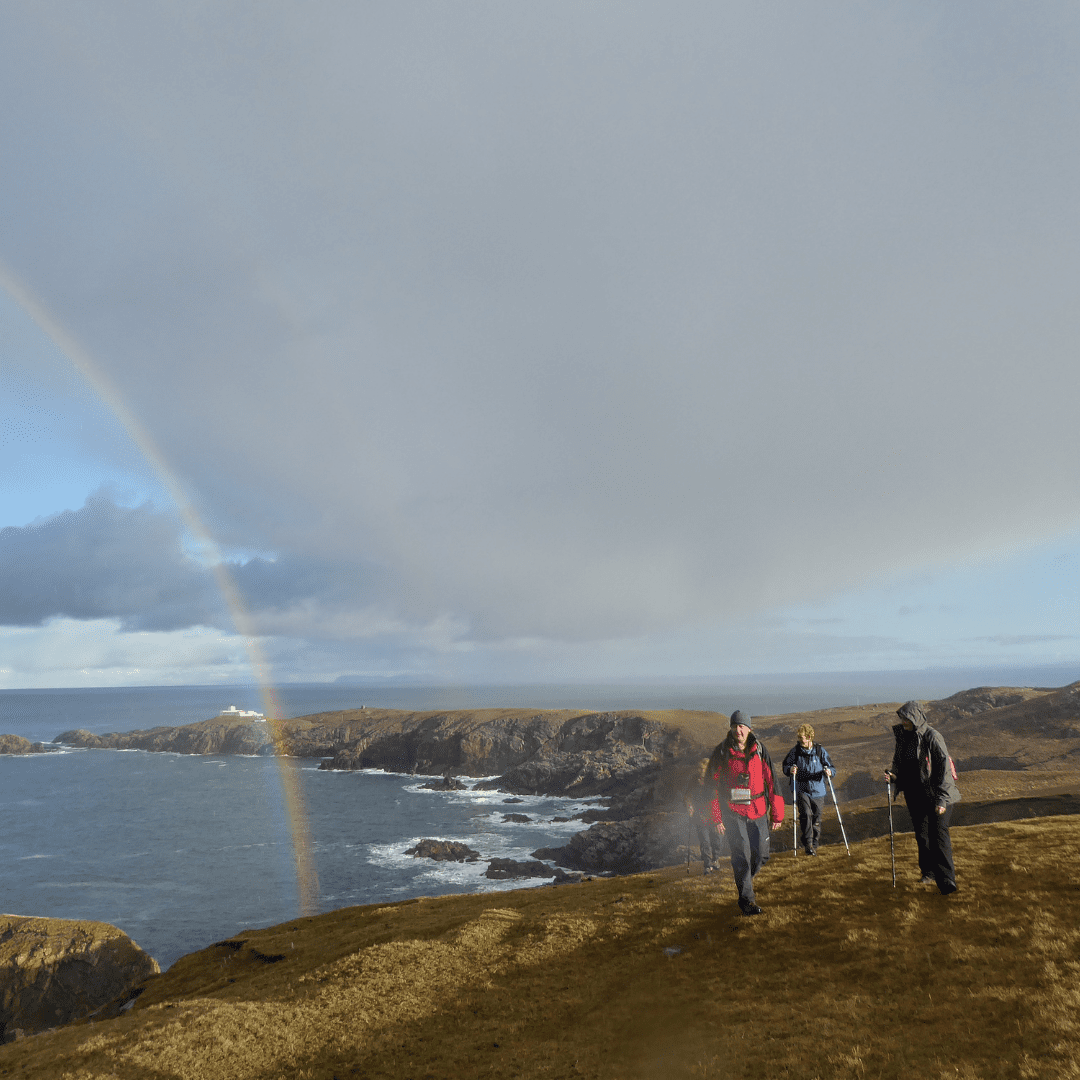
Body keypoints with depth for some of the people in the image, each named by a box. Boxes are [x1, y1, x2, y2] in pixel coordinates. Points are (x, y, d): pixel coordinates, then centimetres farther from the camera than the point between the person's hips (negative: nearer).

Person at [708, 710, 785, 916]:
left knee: (761, 854, 5)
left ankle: (744, 878, 34)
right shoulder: (721, 753, -5)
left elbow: (772, 782, 7)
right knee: (741, 855, -6)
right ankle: (746, 898, 9)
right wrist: (717, 818, -4)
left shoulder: (760, 751, 2)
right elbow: (713, 785, -2)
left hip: (757, 812, 3)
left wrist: (777, 814, 7)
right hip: (732, 812, -3)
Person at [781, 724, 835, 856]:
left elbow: (831, 767, 3)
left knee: (816, 818, 7)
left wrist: (829, 771, -20)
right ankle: (807, 844, -11)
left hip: (817, 790, 1)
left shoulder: (820, 751, -1)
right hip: (801, 790, -1)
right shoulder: (795, 751, -1)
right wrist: (790, 770, -16)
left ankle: (814, 845, 24)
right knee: (806, 815, -18)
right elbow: (785, 766, 6)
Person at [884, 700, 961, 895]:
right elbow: (900, 763, 19)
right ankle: (929, 873, 25)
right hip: (915, 796, 6)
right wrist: (894, 776, -4)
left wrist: (942, 800, -19)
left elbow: (944, 768, -15)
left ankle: (946, 880, -8)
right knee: (922, 835, 11)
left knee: (938, 834, -11)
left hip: (936, 796, -6)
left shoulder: (932, 737, -14)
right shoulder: (903, 737, 6)